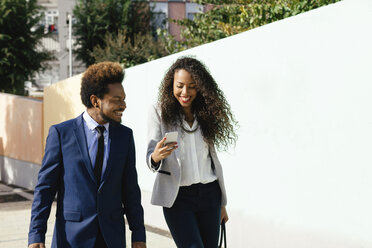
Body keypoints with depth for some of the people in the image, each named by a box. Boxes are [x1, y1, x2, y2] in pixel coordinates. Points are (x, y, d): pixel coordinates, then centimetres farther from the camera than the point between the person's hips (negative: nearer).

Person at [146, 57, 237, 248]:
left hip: (209, 194, 4)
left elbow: (213, 159, 14)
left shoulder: (205, 114, 10)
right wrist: (156, 157, -32)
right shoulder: (159, 112, -1)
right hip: (177, 196, -4)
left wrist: (222, 203, 14)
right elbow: (151, 159, -7)